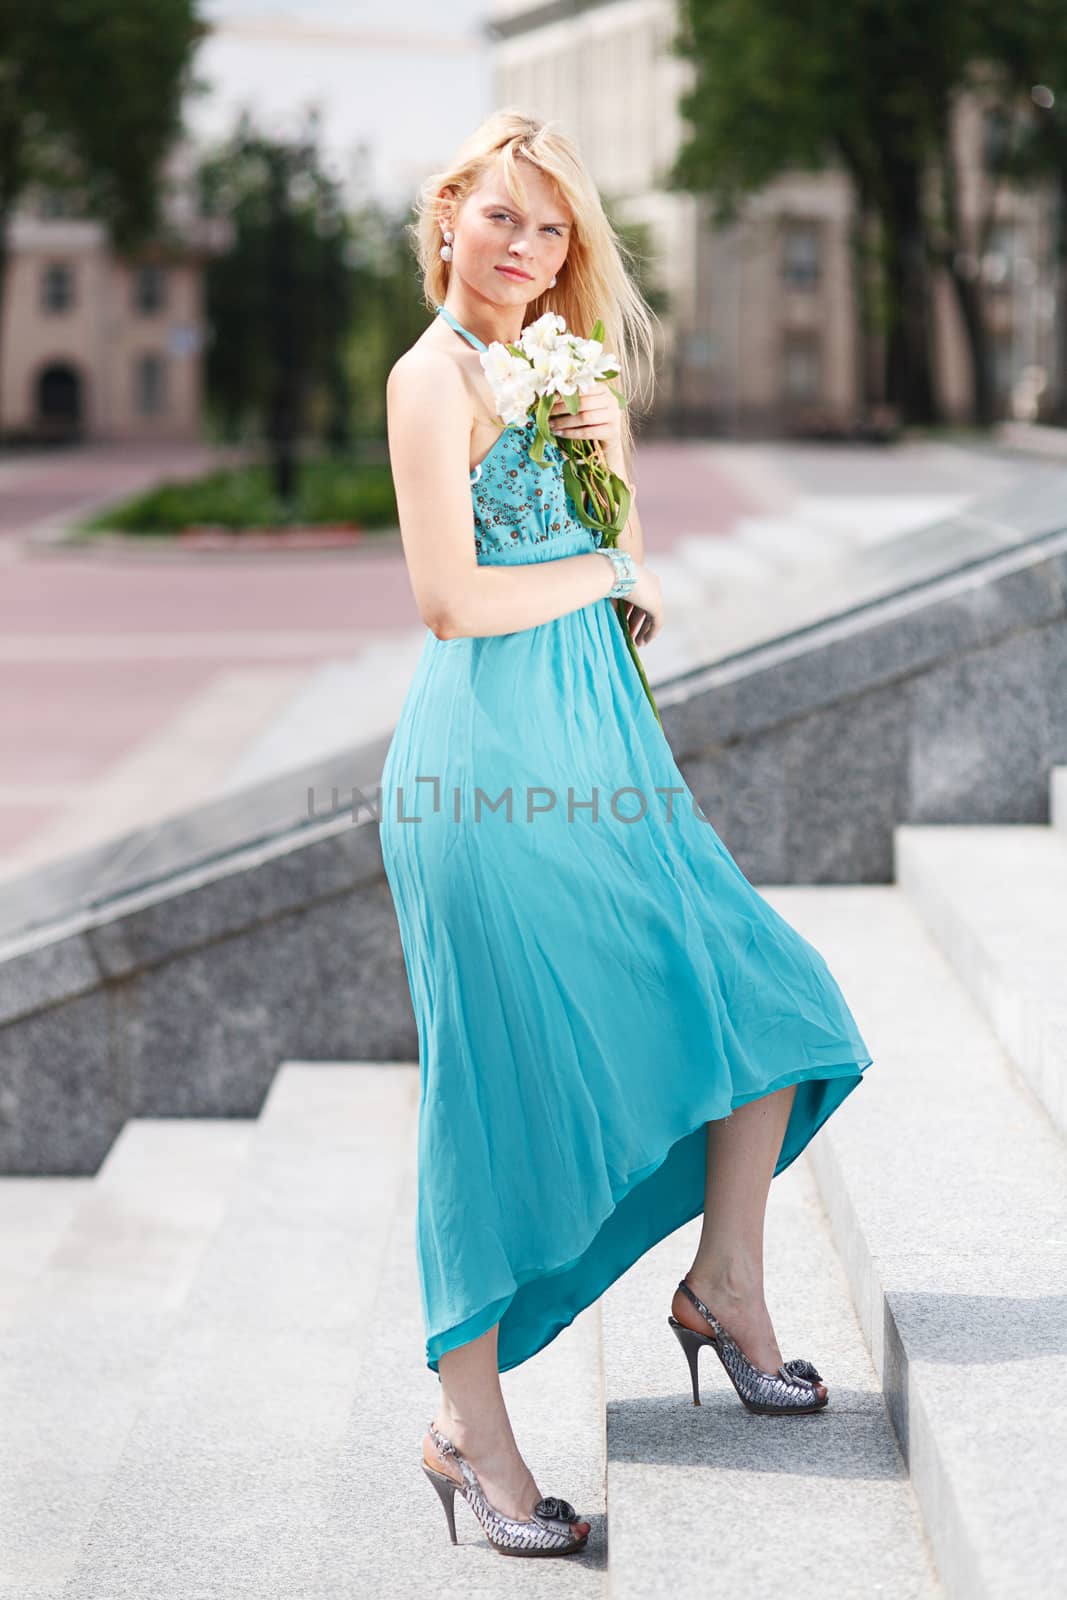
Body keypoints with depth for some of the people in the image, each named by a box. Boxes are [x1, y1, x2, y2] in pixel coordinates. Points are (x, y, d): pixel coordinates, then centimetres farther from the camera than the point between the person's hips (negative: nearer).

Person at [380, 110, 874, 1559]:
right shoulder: (435, 375, -8)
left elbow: (634, 584, 16)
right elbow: (450, 597, -17)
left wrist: (611, 455, -1)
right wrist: (604, 572, -4)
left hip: (598, 737, 8)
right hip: (492, 747, -8)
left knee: (760, 995, 6)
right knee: (505, 1082, -4)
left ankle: (726, 1289, 24)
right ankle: (470, 1425, 8)